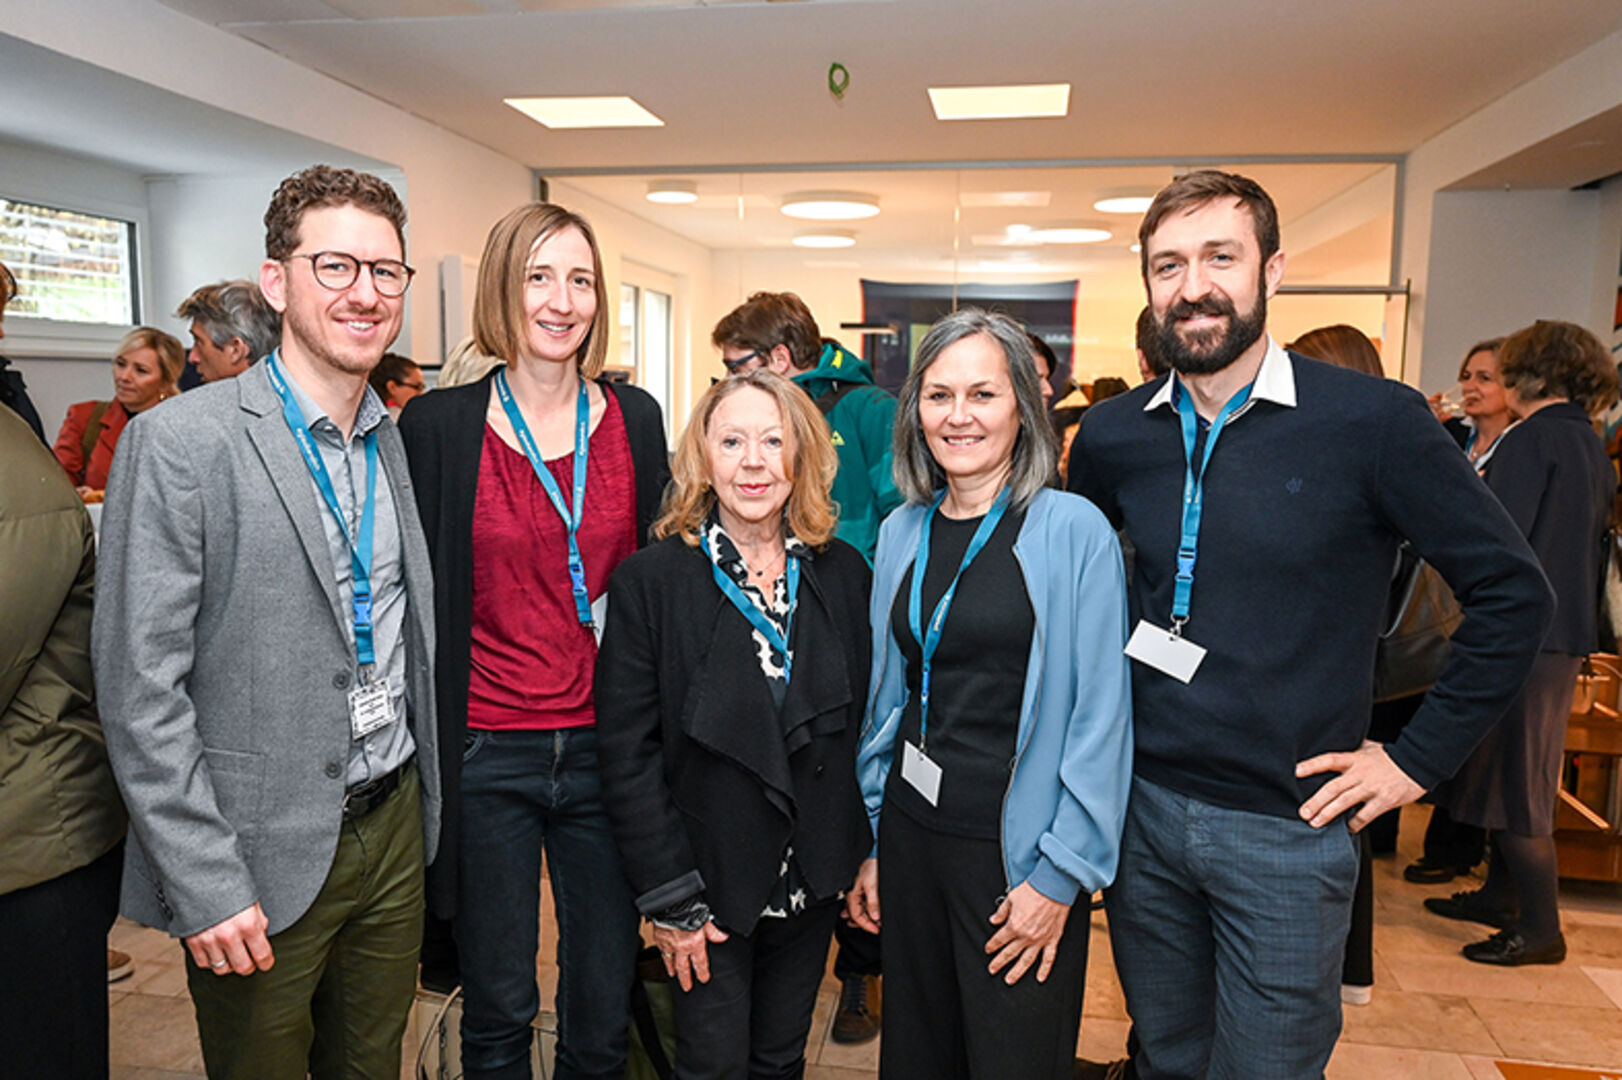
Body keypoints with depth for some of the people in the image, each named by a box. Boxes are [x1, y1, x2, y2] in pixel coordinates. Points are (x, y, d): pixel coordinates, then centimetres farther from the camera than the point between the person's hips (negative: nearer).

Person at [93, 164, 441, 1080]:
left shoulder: (400, 441, 6)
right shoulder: (180, 443, -14)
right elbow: (141, 689, -15)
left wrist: (423, 804, 10)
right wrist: (204, 884, -16)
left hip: (394, 829, 6)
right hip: (262, 861, -5)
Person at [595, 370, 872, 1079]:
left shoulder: (844, 575, -2)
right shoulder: (650, 581, -12)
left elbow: (863, 723, 5)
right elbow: (628, 754, -11)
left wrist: (865, 859, 3)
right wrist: (670, 899, -12)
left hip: (813, 883, 3)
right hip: (710, 882, -3)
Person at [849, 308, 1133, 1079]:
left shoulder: (1074, 532, -12)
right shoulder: (902, 533, 4)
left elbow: (1101, 718, -12)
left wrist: (1061, 875, -13)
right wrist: (871, 841, 12)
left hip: (1017, 846, -5)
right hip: (912, 832, 5)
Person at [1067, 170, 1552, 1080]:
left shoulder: (1374, 420, -13)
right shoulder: (1113, 435, -1)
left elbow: (1513, 593, -7)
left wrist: (1418, 759, -8)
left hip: (1285, 829, -3)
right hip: (1143, 808, 4)